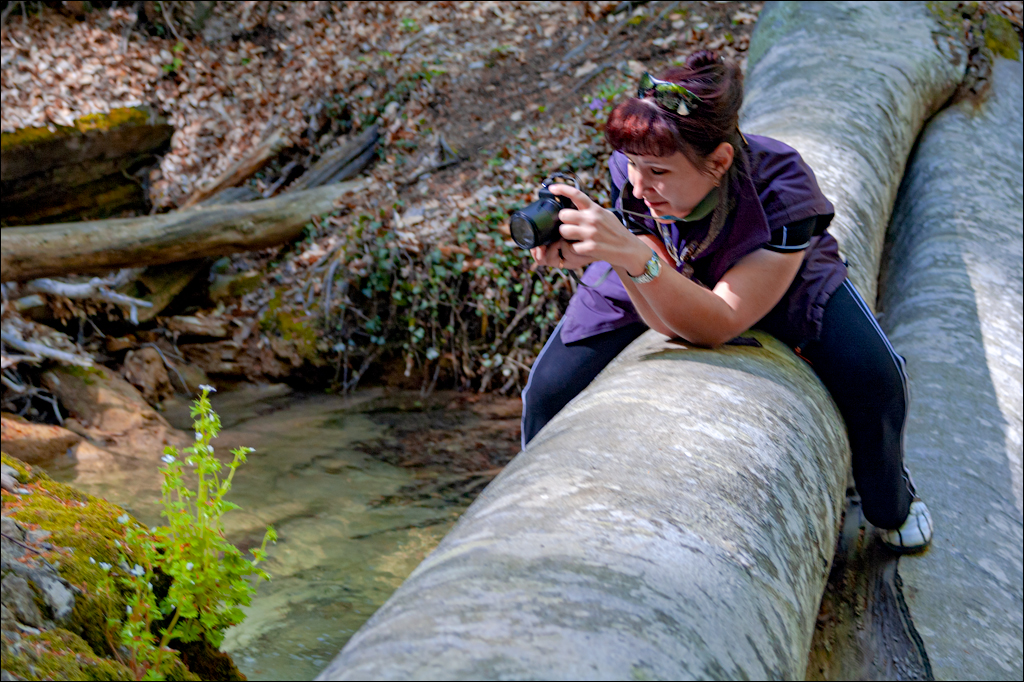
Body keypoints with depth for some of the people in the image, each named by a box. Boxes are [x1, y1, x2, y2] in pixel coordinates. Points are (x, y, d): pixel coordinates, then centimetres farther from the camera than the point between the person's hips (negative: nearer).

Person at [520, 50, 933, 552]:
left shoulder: (781, 187, -40)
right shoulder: (630, 175, -33)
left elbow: (717, 325, -44)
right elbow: (666, 322, -33)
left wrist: (634, 254, -60)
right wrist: (602, 252, -51)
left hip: (778, 277, -1)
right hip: (650, 285, 2)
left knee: (872, 379, -23)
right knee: (551, 394, -13)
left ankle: (891, 504, 13)